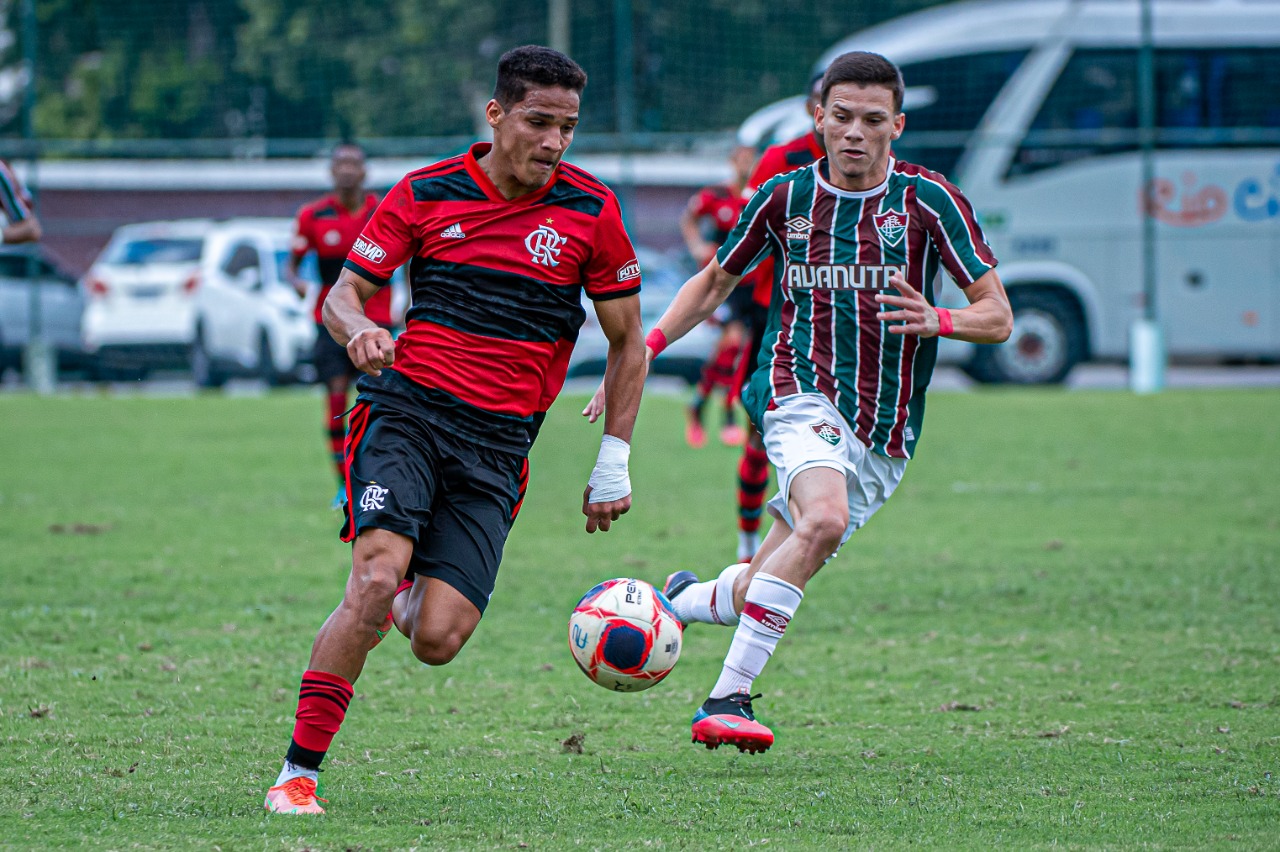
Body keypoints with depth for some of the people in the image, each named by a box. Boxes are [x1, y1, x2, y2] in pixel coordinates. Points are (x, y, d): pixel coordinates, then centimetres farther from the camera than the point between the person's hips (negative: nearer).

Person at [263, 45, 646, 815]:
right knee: (376, 578, -26)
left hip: (497, 445, 1)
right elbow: (344, 293, 5)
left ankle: (411, 596, 28)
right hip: (407, 411, -1)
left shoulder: (591, 211, 3)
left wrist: (614, 464, 8)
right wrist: (359, 329, -19)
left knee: (436, 640, -12)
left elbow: (628, 339, 12)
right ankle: (299, 774, -17)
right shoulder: (426, 193, 2)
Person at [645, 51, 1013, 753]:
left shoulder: (926, 200, -1)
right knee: (824, 517, -33)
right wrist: (644, 349, 5)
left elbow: (997, 318, -1)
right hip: (802, 392, -2)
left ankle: (683, 600, 39)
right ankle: (728, 699, -32)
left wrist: (935, 320, -22)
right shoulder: (785, 197, 4)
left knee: (758, 592, 4)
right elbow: (713, 284, 19)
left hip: (885, 434, 2)